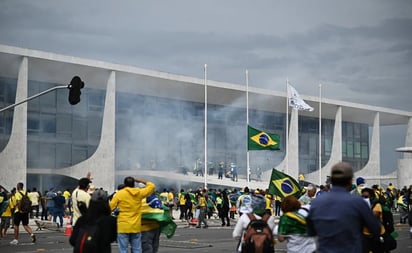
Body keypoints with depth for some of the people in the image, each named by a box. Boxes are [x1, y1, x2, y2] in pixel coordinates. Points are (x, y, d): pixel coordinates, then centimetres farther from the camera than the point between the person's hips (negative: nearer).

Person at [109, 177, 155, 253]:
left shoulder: (119, 194, -5)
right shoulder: (139, 193, 3)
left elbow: (110, 207, -2)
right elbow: (152, 186, 16)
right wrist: (142, 181, 27)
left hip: (123, 226, -3)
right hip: (136, 226, 3)